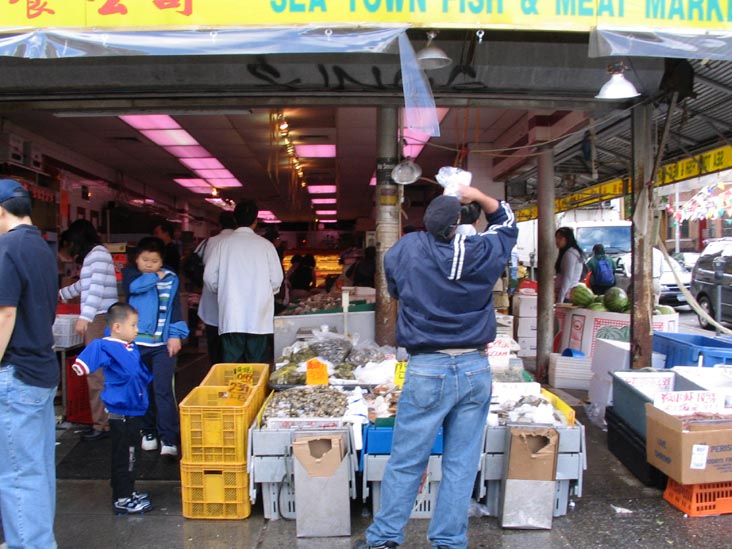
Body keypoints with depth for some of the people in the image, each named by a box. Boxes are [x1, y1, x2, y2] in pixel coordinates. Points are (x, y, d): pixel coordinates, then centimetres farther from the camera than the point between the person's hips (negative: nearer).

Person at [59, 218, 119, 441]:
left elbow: (98, 287, -18)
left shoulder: (98, 253, -7)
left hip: (99, 318, -9)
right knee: (97, 371, 7)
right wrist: (62, 293, 52)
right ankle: (102, 419, 11)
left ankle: (101, 424, -2)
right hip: (96, 319, 9)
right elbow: (84, 285, 37)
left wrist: (85, 316, -23)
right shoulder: (92, 255, 22)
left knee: (97, 372, -7)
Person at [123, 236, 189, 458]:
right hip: (138, 342, 1)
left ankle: (168, 440, -4)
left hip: (163, 343, -1)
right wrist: (155, 277, -4)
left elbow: (175, 307, 4)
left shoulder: (170, 279, 5)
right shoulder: (132, 276, 5)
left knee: (163, 390, -7)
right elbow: (135, 286, -18)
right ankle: (149, 432, 27)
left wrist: (175, 335, -4)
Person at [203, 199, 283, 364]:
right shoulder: (265, 245, -3)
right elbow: (276, 279, -2)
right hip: (259, 318, -1)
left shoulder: (223, 244, 0)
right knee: (257, 366, 6)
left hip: (231, 317, 1)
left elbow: (210, 277, 1)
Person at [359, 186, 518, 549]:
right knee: (461, 464, 10)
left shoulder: (407, 250, -6)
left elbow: (394, 290, 14)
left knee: (405, 462, 9)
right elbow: (506, 221, 19)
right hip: (476, 369, 2)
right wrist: (479, 197, 14)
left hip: (427, 370, -2)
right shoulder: (484, 252, -3)